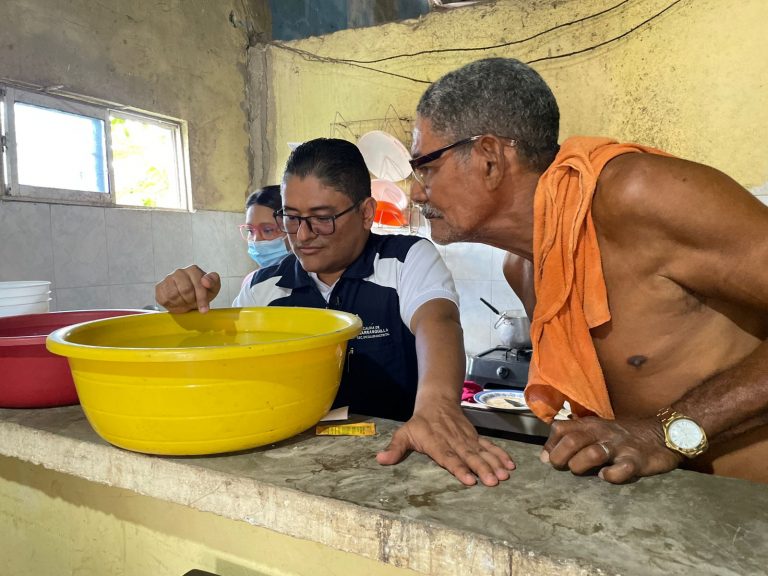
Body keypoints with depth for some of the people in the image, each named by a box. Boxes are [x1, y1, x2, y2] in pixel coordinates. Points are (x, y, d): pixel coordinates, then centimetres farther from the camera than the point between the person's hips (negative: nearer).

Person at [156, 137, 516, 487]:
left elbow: (436, 323, -25)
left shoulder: (410, 260, -6)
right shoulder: (263, 286, 6)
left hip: (393, 452, -1)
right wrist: (191, 310, -7)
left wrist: (437, 405, -46)